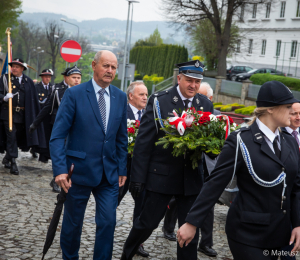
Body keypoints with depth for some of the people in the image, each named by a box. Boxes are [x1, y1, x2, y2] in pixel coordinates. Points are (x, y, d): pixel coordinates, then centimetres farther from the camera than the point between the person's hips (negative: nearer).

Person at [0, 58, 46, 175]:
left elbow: (33, 99, 9)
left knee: (19, 137, 9)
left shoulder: (28, 81, 8)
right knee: (11, 137, -9)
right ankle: (13, 163, -6)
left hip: (22, 115, 3)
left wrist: (31, 115, 3)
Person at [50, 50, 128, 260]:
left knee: (108, 222, 0)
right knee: (73, 223, 11)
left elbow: (122, 137, 11)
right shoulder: (74, 94, -8)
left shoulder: (120, 97, 6)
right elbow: (58, 135, -11)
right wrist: (60, 169, -20)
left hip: (109, 172, 3)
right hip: (79, 170, -3)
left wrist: (122, 169, 7)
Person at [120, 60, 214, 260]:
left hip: (192, 178, 3)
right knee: (147, 223, 9)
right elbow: (144, 141, -7)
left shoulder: (206, 105, 4)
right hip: (161, 175, -3)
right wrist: (138, 177, -10)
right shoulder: (159, 101, -6)